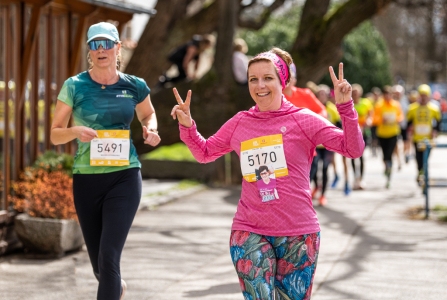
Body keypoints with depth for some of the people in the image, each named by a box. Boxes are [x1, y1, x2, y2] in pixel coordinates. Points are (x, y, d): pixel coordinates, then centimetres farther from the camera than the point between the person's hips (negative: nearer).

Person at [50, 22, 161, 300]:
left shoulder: (135, 86, 2)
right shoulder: (75, 86, -2)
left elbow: (148, 114, 23)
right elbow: (55, 134, 2)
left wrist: (150, 130, 0)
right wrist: (76, 131, -19)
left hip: (124, 176, -1)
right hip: (86, 180, 1)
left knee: (108, 258, -17)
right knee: (99, 266, 12)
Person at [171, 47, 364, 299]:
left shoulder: (303, 120, -1)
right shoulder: (240, 123, 8)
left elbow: (353, 149, -7)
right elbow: (204, 153, 23)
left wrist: (345, 107, -17)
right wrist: (187, 127, 7)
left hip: (298, 233, -1)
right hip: (250, 233, 1)